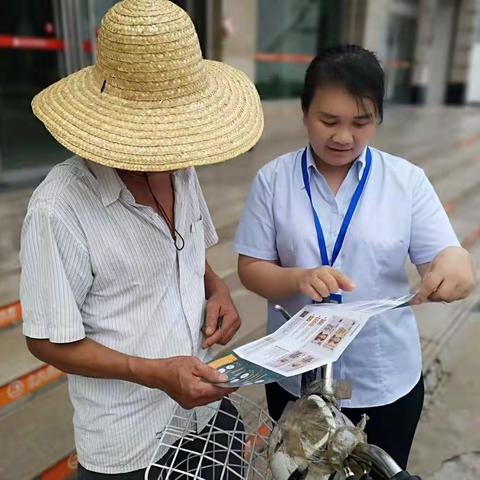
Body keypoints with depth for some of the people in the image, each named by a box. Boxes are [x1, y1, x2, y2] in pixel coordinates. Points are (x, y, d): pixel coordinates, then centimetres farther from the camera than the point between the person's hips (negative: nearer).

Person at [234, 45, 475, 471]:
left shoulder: (407, 180, -8)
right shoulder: (274, 178, -9)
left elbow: (444, 260, -9)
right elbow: (251, 268, -7)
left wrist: (455, 265, -33)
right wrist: (299, 279, -27)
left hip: (387, 377, 0)